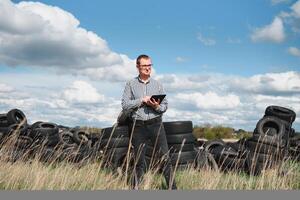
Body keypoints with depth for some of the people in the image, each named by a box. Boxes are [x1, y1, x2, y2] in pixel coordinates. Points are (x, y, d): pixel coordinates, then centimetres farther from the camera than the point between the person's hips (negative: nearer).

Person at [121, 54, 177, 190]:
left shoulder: (157, 84, 10)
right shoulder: (131, 84, 5)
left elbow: (165, 106, 8)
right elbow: (125, 105, -4)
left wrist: (157, 106, -13)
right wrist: (141, 100, -12)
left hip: (156, 123, 1)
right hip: (138, 126, -1)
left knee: (165, 157, -4)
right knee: (139, 161, 6)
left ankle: (172, 188, 1)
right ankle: (135, 189, 16)